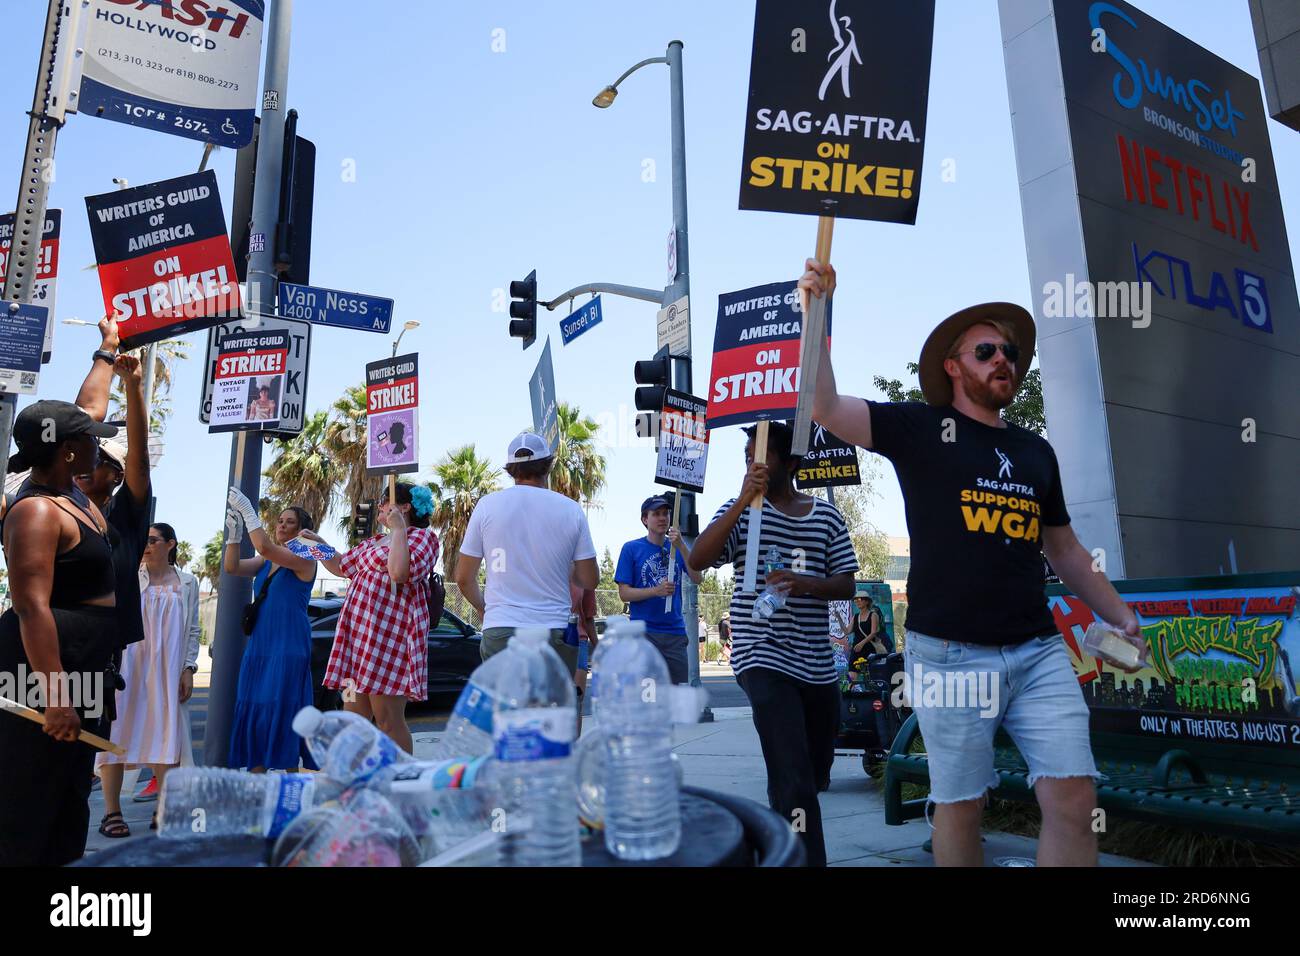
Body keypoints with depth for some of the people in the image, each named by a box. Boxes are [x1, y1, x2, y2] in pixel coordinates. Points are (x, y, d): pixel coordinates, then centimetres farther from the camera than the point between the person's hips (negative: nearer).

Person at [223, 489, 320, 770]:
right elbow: (231, 566, 4)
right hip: (258, 646, 7)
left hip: (288, 648, -7)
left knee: (281, 712, -8)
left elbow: (265, 547, -19)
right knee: (252, 711, 5)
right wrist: (234, 531, -7)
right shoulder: (266, 562, 16)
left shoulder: (304, 560, -5)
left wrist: (247, 510, -16)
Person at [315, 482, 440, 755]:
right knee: (353, 716, 9)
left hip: (390, 635, -9)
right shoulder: (373, 542, 25)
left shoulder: (423, 536, -2)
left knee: (388, 720, -9)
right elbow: (341, 566, 37)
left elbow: (400, 573, -21)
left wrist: (398, 530, -12)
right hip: (359, 633, 9)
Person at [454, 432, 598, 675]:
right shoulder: (571, 510, 1)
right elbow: (590, 580, 3)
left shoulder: (487, 505, 2)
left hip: (499, 630, 0)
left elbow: (464, 578, 5)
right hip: (554, 630, 0)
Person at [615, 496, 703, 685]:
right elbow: (624, 593, -4)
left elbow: (697, 579, -5)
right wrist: (656, 591, -19)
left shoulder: (678, 547, 9)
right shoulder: (631, 548, 0)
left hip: (675, 631, 3)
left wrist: (681, 546, -17)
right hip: (643, 631, -3)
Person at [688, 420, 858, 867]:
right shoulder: (742, 510, -1)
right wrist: (743, 500, -23)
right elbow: (698, 561, -16)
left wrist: (804, 583, -16)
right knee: (796, 783, -16)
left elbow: (846, 584, 5)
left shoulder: (826, 515, 7)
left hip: (819, 664, 5)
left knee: (816, 776, 19)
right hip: (765, 659, -5)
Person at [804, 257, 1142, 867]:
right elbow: (825, 407, -10)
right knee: (960, 806, 5)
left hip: (1039, 651, 4)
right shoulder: (921, 427, 2)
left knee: (1073, 798, -2)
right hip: (950, 654, -4)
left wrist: (1123, 618, 19)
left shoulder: (1036, 450, 17)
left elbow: (1064, 550, 24)